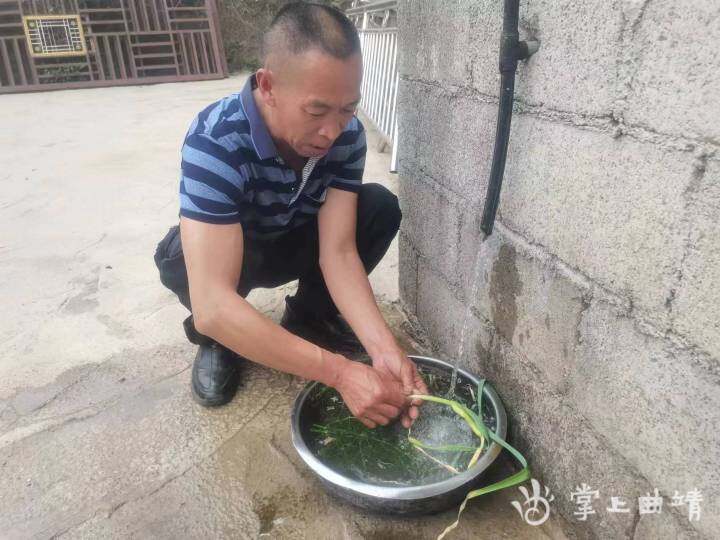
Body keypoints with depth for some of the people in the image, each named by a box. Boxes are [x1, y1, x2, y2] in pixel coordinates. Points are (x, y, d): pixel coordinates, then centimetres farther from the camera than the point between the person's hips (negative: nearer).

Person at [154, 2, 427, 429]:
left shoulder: (347, 133, -23)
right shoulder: (215, 142, -38)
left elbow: (338, 250, -26)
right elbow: (212, 306, -45)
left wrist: (383, 348, -40)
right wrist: (340, 372, -47)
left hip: (297, 243, 4)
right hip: (227, 251, -3)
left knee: (380, 208, -20)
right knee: (180, 259, -37)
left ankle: (309, 317, 2)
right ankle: (217, 342, -2)